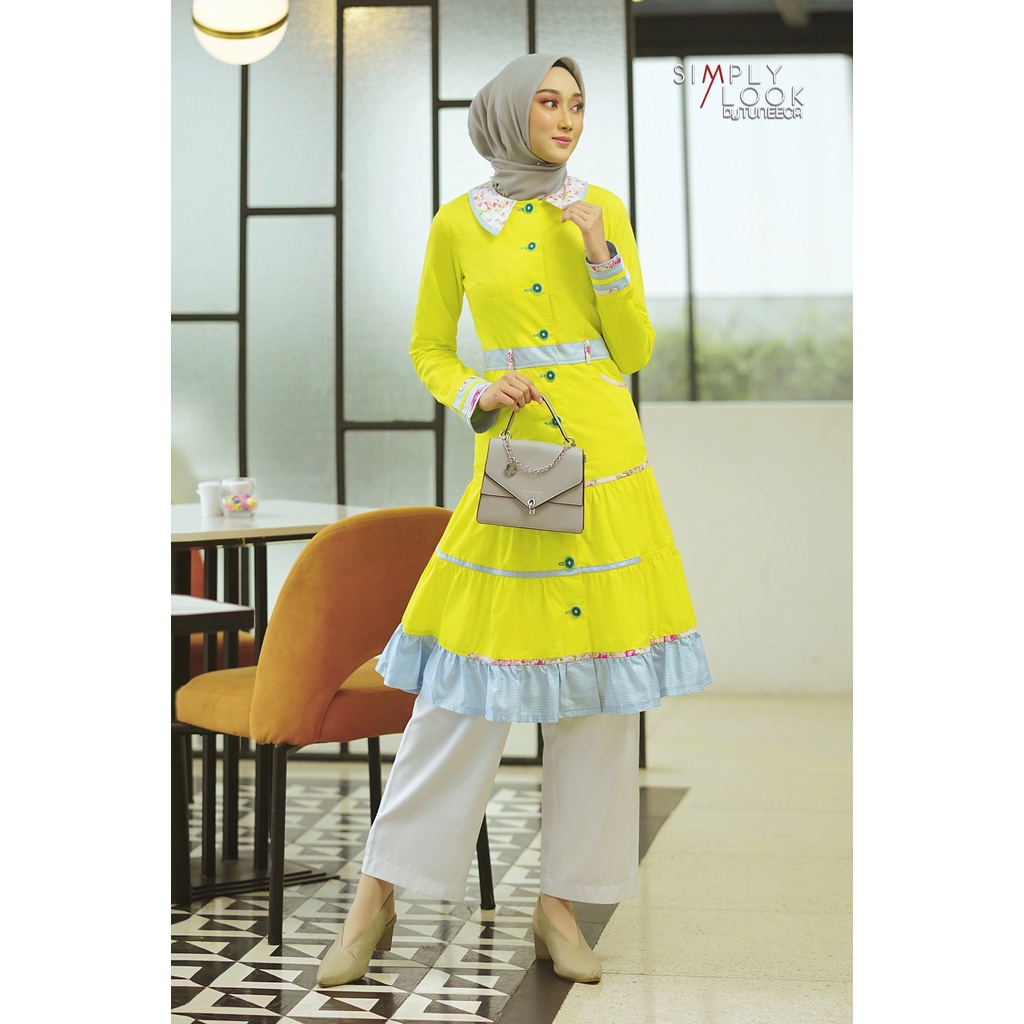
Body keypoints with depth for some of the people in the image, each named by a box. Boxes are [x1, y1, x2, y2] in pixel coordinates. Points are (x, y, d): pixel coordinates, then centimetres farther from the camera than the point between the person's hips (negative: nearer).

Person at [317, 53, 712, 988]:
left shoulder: (603, 210, 8)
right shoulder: (457, 225, 6)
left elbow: (635, 351, 6)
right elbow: (429, 350, 12)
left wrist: (603, 253, -7)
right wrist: (475, 394, -8)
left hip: (605, 459, 2)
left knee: (599, 690, 2)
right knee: (467, 693, -2)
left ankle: (562, 907, 15)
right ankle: (377, 898, 11)